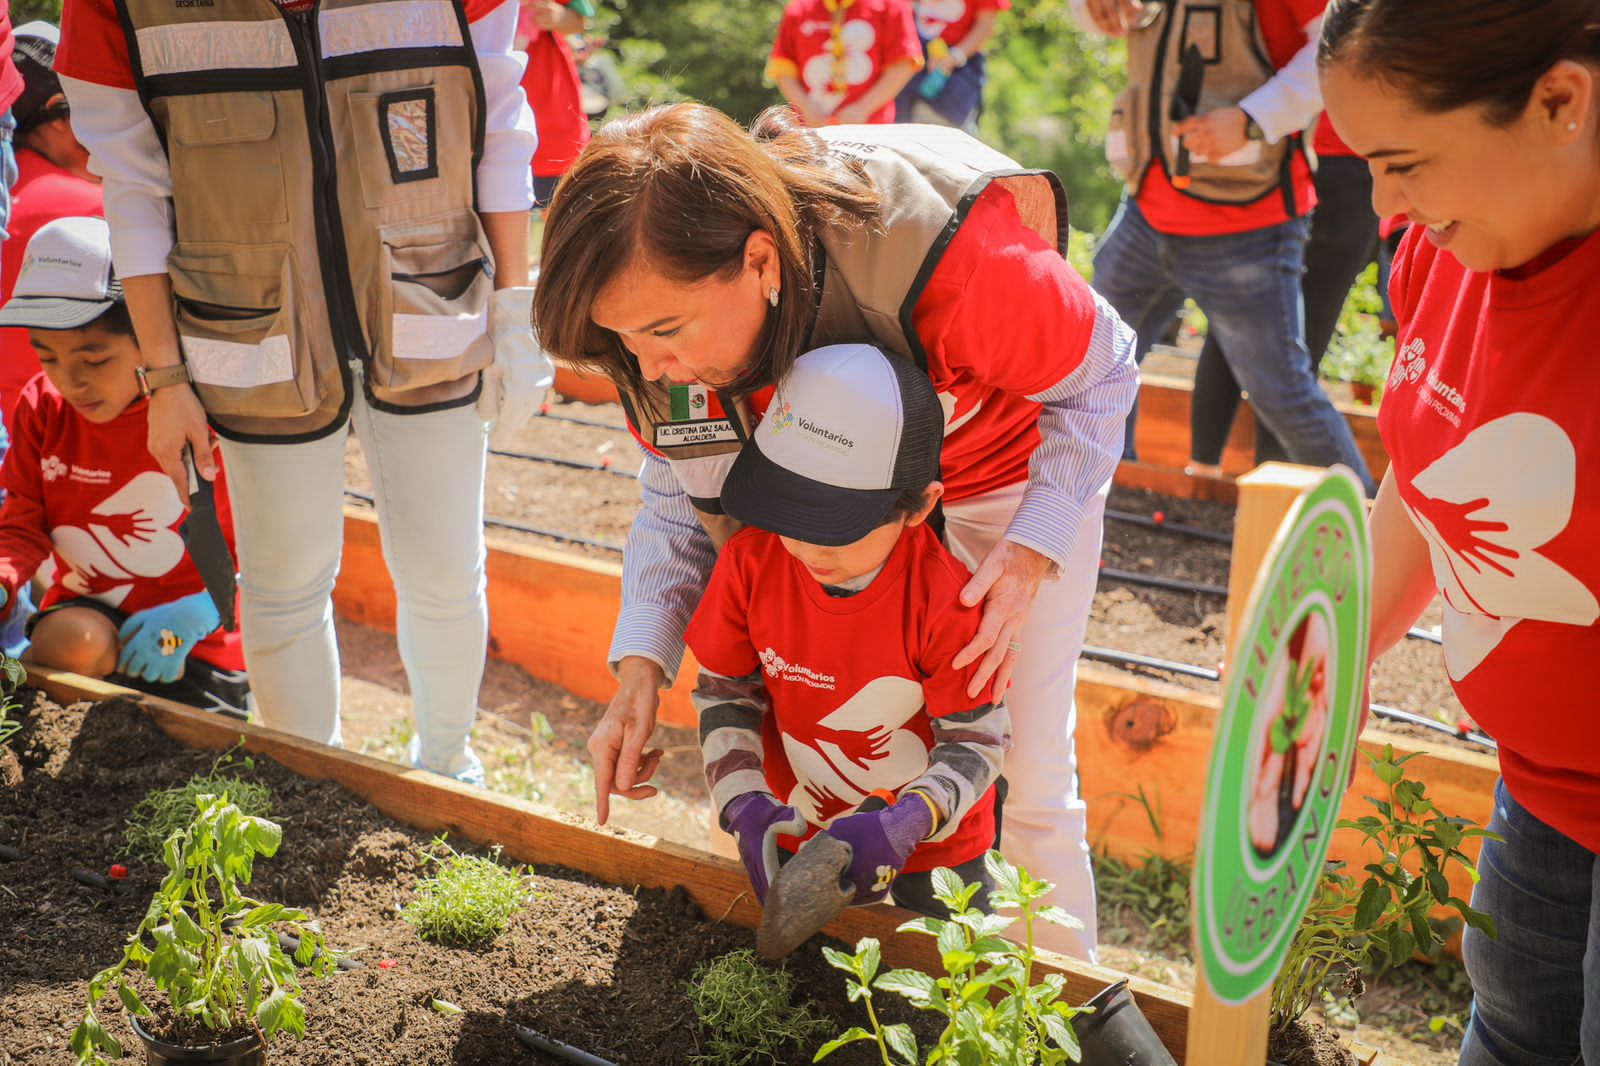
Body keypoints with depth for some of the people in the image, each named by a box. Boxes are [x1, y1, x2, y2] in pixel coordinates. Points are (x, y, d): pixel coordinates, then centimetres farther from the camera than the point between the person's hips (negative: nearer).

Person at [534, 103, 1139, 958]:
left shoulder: (943, 251, -41)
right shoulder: (665, 296, -25)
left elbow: (1099, 376, -21)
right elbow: (678, 489, -9)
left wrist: (1029, 556, -32)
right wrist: (641, 664, -21)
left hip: (1011, 472, -4)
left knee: (1027, 780, -1)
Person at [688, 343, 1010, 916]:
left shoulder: (945, 601, -29)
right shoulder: (750, 562, -18)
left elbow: (977, 739, -20)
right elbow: (725, 695, -7)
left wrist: (907, 822, -37)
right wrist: (745, 805, -21)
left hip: (933, 847, -3)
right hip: (800, 833, 3)